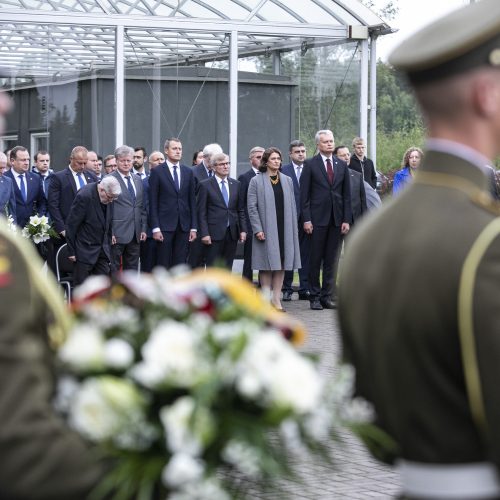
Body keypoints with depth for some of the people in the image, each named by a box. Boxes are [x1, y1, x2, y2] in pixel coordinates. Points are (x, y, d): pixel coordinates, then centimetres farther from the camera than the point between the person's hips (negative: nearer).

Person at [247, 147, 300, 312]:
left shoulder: (287, 181, 11)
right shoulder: (256, 181, -1)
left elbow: (292, 206, 12)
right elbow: (252, 207, -5)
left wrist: (293, 228, 5)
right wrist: (257, 229, -12)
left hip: (284, 229, 4)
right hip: (266, 230, -4)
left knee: (281, 263, 4)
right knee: (267, 264, -2)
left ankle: (276, 298, 8)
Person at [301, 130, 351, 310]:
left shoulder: (342, 165, 10)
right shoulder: (310, 165, 0)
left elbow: (347, 195, 11)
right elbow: (304, 194, -2)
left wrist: (346, 219, 3)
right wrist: (306, 219, -9)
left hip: (337, 219, 3)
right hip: (318, 219, -3)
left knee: (331, 260, 5)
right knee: (315, 259, 1)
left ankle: (327, 296, 10)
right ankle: (315, 297, 7)